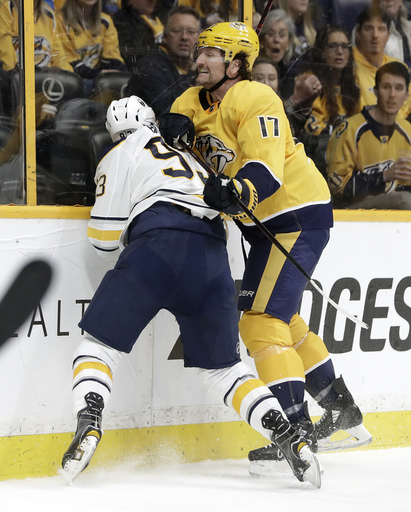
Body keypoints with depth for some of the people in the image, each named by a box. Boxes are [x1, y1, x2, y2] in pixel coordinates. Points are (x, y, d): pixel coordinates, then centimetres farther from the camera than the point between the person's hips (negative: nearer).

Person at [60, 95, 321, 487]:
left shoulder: (119, 157, 17)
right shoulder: (187, 159, 37)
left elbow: (105, 237, 10)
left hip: (157, 246, -5)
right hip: (212, 259, 5)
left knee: (101, 341, 5)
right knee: (222, 366, 15)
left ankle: (88, 424, -19)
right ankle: (287, 436, -1)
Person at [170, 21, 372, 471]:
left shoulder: (255, 101, -19)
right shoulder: (191, 105, 8)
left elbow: (267, 169, -31)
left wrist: (235, 191, -49)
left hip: (299, 215, -10)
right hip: (265, 223, 10)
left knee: (261, 320, -16)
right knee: (281, 321, 20)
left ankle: (299, 430, -16)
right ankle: (344, 415, 31)